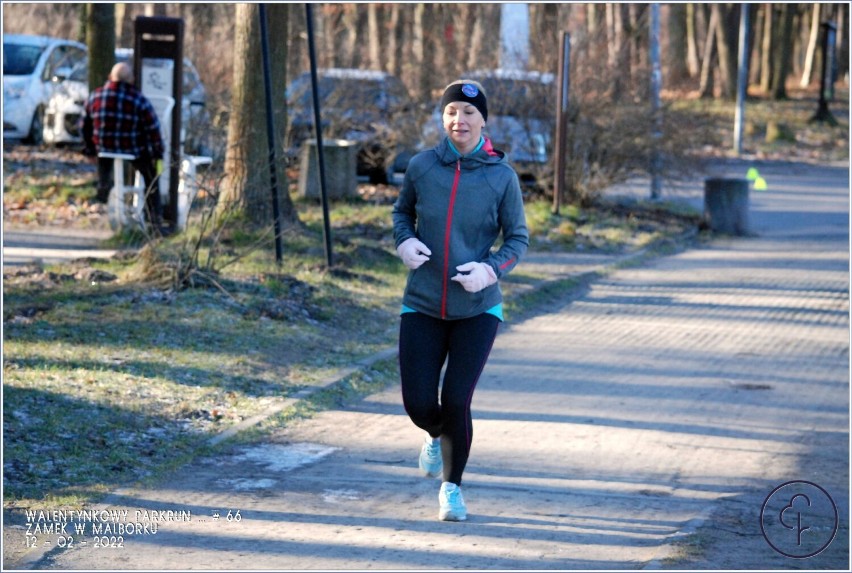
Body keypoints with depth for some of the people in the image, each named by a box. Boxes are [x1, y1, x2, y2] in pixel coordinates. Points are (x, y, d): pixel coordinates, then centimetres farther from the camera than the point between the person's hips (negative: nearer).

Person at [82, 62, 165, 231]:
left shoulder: (95, 97, -3)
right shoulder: (139, 100, -15)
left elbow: (85, 126, 8)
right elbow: (153, 130, -11)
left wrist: (91, 148, 22)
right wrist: (158, 154, 1)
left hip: (104, 147, 3)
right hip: (133, 150, -3)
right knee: (151, 177, 22)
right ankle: (155, 218, 20)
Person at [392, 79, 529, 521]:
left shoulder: (501, 176, -7)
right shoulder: (421, 166, -3)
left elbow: (518, 238, 1)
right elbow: (402, 212, 15)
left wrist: (491, 269, -17)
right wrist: (404, 242, -6)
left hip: (477, 308, -2)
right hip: (422, 306, 2)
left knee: (456, 403, -8)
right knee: (419, 405, -2)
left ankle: (452, 487, 19)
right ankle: (437, 437, 39)